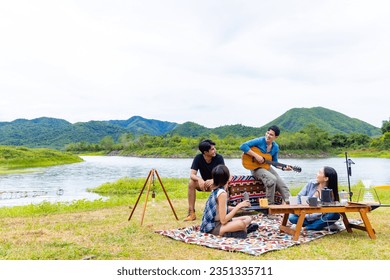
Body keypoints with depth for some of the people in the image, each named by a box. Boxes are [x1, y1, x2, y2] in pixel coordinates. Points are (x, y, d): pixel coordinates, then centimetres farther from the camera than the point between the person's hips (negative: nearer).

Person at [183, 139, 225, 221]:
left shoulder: (219, 158, -19)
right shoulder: (198, 158, -14)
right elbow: (192, 175, -21)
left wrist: (213, 180, -46)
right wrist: (199, 179, -44)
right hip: (204, 183, 2)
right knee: (191, 182, -27)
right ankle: (191, 213, -24)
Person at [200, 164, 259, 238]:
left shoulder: (216, 190, 5)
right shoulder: (222, 193, -21)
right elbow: (223, 220, -23)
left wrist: (237, 207, 4)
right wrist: (239, 206, -18)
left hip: (217, 222, 10)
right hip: (213, 227, -10)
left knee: (248, 218, 10)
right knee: (241, 224, -34)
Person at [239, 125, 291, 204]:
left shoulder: (275, 147, 4)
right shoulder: (259, 141, -15)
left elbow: (274, 161, 14)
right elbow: (243, 146, -25)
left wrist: (283, 168, -5)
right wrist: (256, 155, -28)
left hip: (267, 167, 7)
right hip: (256, 167, -7)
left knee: (282, 184, -7)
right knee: (272, 179, -31)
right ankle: (270, 204, -17)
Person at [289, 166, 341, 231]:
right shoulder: (311, 183, -4)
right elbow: (300, 196, 3)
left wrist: (307, 216, -28)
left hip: (319, 217, -2)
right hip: (306, 214, 2)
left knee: (335, 215, -31)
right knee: (292, 217, -26)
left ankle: (308, 227, -23)